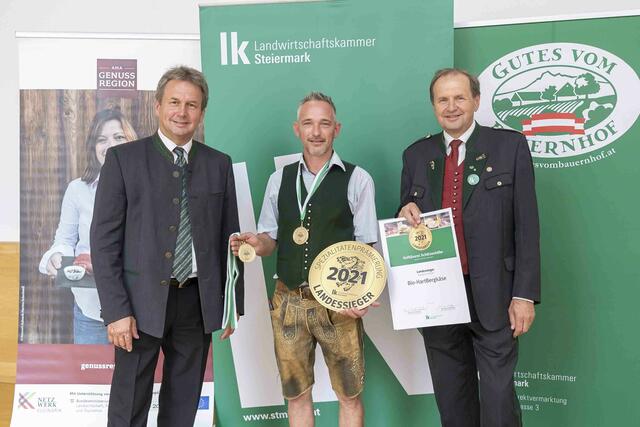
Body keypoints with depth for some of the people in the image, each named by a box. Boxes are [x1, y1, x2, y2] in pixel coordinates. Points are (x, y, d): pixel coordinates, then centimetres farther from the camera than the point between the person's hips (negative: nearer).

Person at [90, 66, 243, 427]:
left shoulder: (219, 164, 7)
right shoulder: (123, 158, -1)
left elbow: (229, 238, 9)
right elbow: (104, 239, -5)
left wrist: (233, 302, 7)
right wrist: (116, 310, -11)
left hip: (198, 301, 3)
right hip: (142, 302, -2)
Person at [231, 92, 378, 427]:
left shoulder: (357, 180, -3)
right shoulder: (279, 179, 8)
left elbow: (367, 246, -4)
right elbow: (271, 238, 14)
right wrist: (258, 244, -10)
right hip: (288, 301, 3)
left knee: (349, 396, 8)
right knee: (296, 395, 15)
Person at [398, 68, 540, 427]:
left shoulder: (510, 146, -1)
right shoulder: (416, 155, 8)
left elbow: (527, 225, -4)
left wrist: (525, 294, -8)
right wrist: (406, 213, -9)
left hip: (493, 296, -3)